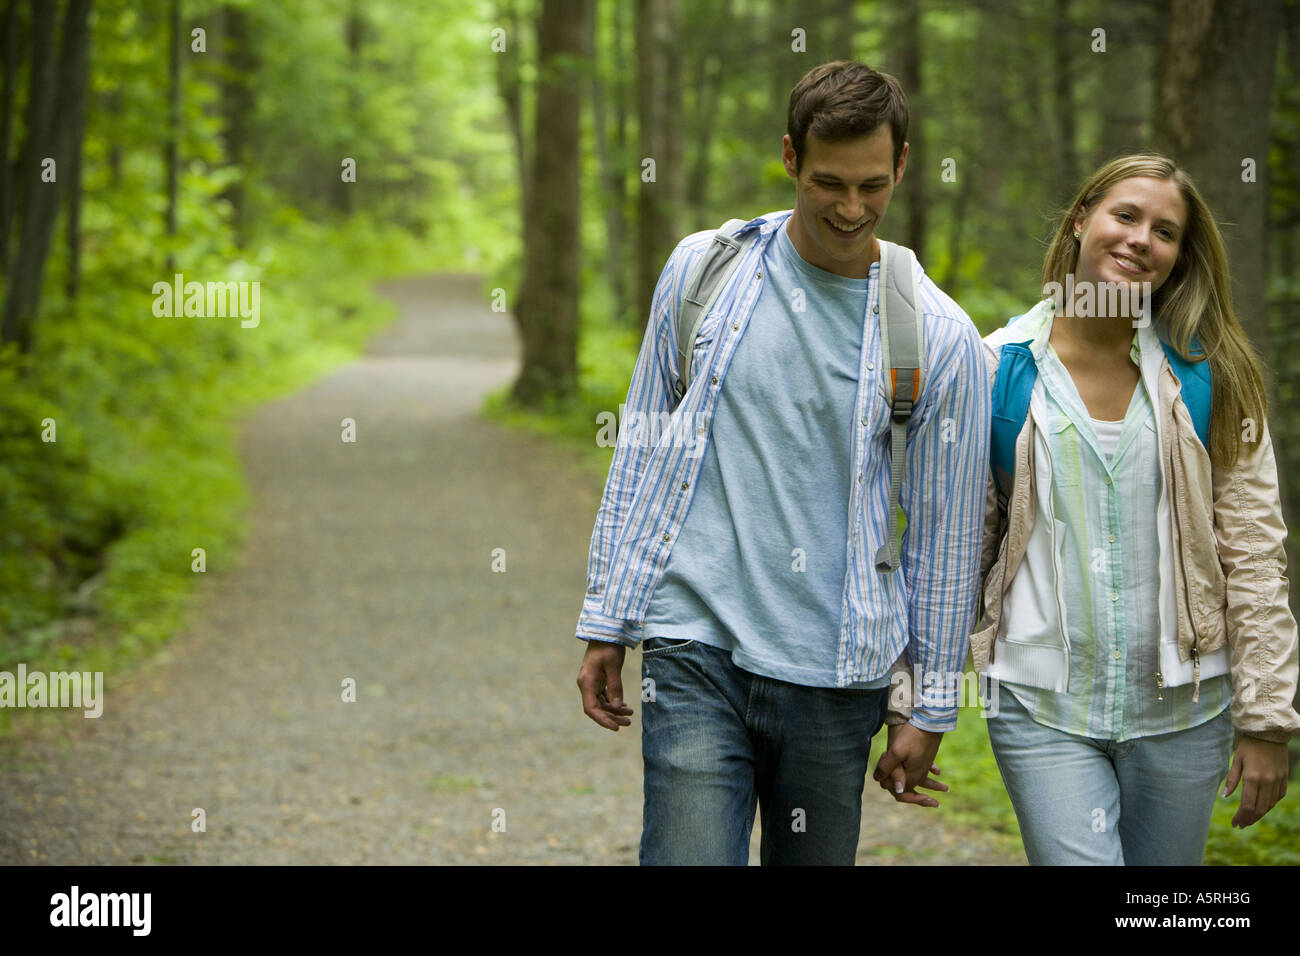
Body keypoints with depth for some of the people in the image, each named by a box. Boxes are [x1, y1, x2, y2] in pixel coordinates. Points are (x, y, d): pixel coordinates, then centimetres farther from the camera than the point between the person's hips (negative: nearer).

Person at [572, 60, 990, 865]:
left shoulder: (940, 338, -1)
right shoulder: (703, 270, 4)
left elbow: (948, 531, 5)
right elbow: (642, 453, 11)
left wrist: (931, 708, 6)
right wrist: (605, 624, 9)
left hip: (837, 674, 0)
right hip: (695, 650, 0)